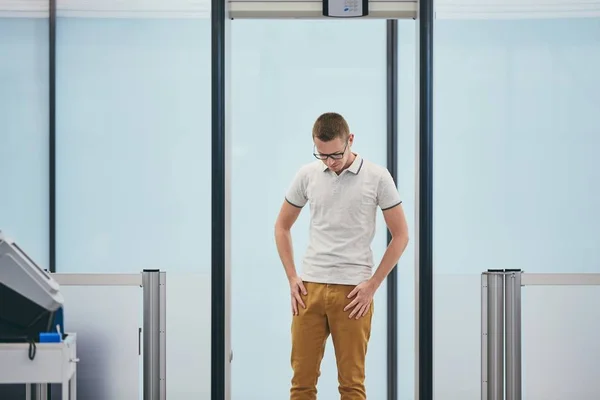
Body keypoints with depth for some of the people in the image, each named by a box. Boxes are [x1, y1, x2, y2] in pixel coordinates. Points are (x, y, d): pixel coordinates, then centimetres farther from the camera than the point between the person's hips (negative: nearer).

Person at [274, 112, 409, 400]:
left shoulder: (378, 178, -5)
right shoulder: (306, 175, 4)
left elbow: (400, 235, -2)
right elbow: (282, 226, 14)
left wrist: (372, 285, -6)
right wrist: (292, 278, 5)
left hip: (352, 291, -3)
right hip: (310, 288, 3)